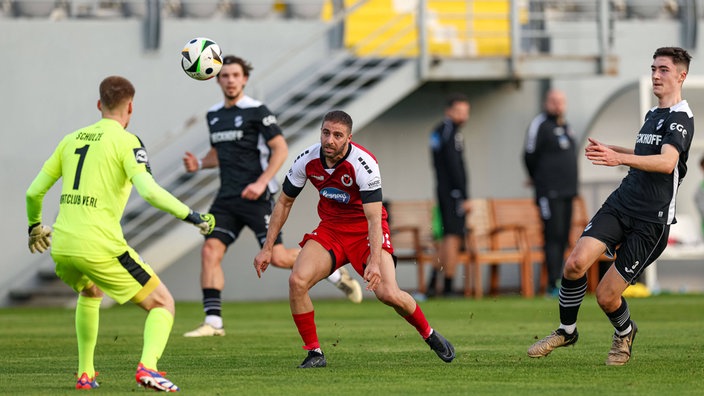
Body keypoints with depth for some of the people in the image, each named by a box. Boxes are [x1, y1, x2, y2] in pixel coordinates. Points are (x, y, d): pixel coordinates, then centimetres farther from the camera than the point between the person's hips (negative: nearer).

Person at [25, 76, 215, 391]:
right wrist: (191, 216, -10)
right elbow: (149, 191, -18)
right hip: (100, 246, -6)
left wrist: (34, 226, 38)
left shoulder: (71, 140, 16)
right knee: (162, 305, 5)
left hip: (61, 247, 6)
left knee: (90, 292, 38)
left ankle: (85, 373, 32)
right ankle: (148, 365, -22)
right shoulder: (126, 142, -2)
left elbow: (34, 191, 19)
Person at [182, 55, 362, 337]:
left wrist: (261, 182, -19)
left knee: (278, 257, -8)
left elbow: (281, 148, -9)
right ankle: (213, 322, -8)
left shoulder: (256, 111, -8)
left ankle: (335, 274, 15)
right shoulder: (214, 115, 13)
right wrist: (199, 164, 6)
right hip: (227, 198, 6)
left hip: (256, 197, -6)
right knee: (210, 251, -9)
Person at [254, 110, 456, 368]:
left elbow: (374, 218, -29)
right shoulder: (307, 161, -12)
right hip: (330, 229, 4)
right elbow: (284, 203, 3)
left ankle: (429, 335, 9)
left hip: (365, 230, -4)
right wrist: (267, 248, 0)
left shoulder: (363, 163, -26)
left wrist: (375, 262, -41)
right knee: (297, 281, -20)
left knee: (388, 294, -21)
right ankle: (314, 353, -6)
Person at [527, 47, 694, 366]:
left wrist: (621, 158, -41)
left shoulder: (681, 118, -11)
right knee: (576, 262, -17)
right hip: (620, 205, 7)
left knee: (606, 296, -6)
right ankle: (566, 331, 4)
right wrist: (610, 151, 29)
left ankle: (624, 333, 27)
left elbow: (667, 162, -30)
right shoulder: (652, 114, 17)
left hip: (651, 221, -7)